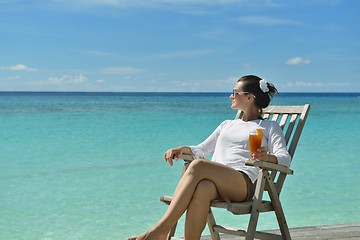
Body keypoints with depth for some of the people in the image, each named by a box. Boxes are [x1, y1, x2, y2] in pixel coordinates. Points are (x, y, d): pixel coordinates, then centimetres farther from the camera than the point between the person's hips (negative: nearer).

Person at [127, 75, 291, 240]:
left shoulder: (269, 127, 19)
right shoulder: (227, 124, 36)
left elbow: (285, 158, 3)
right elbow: (202, 150, 33)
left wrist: (267, 157, -22)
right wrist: (183, 149, 9)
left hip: (243, 184, -4)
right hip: (215, 181, 4)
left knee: (198, 165, -34)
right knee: (202, 188, -37)